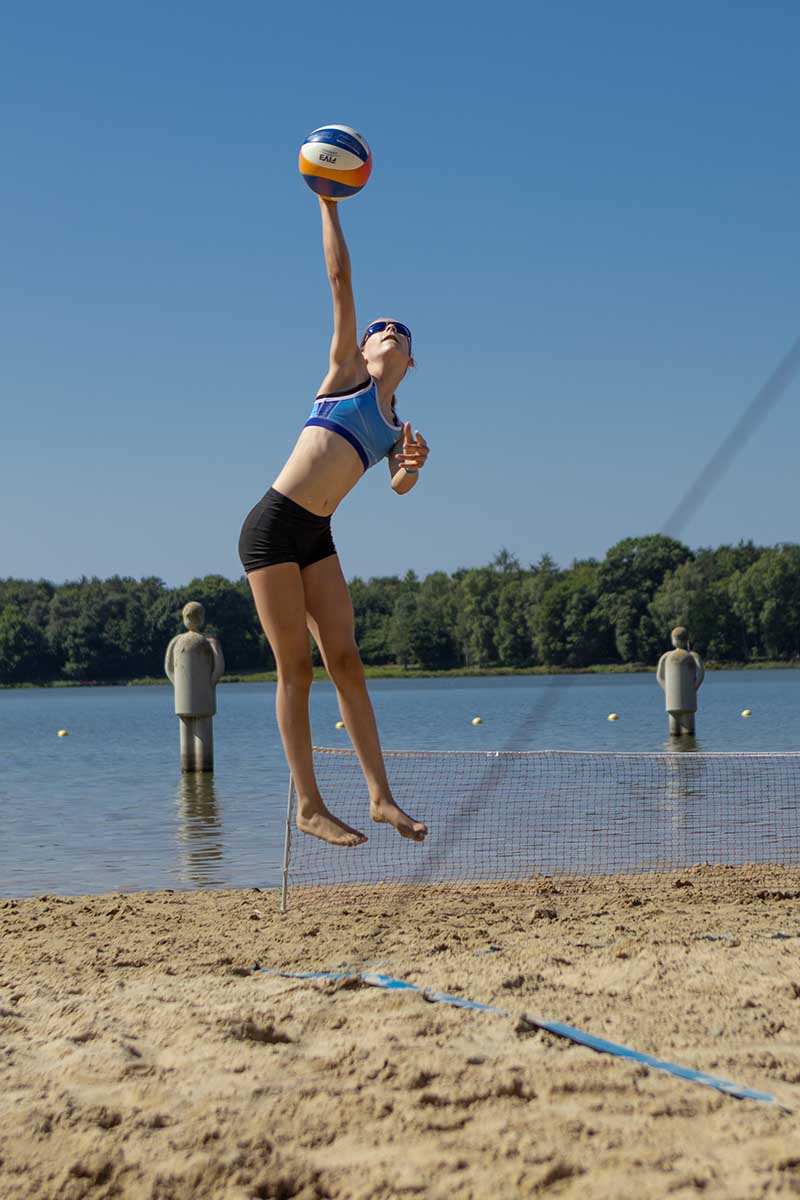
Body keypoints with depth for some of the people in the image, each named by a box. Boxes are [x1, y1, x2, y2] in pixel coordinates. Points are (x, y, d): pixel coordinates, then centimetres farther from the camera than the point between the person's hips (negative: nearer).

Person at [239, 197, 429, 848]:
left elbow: (400, 486, 2)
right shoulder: (346, 373, 6)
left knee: (346, 659, 0)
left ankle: (381, 795, 0)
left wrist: (413, 465, -19)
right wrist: (329, 205, 2)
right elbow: (340, 279, 2)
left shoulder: (397, 425, 19)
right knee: (296, 667, -5)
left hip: (316, 538, 5)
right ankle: (309, 806, -2)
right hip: (273, 527, -5)